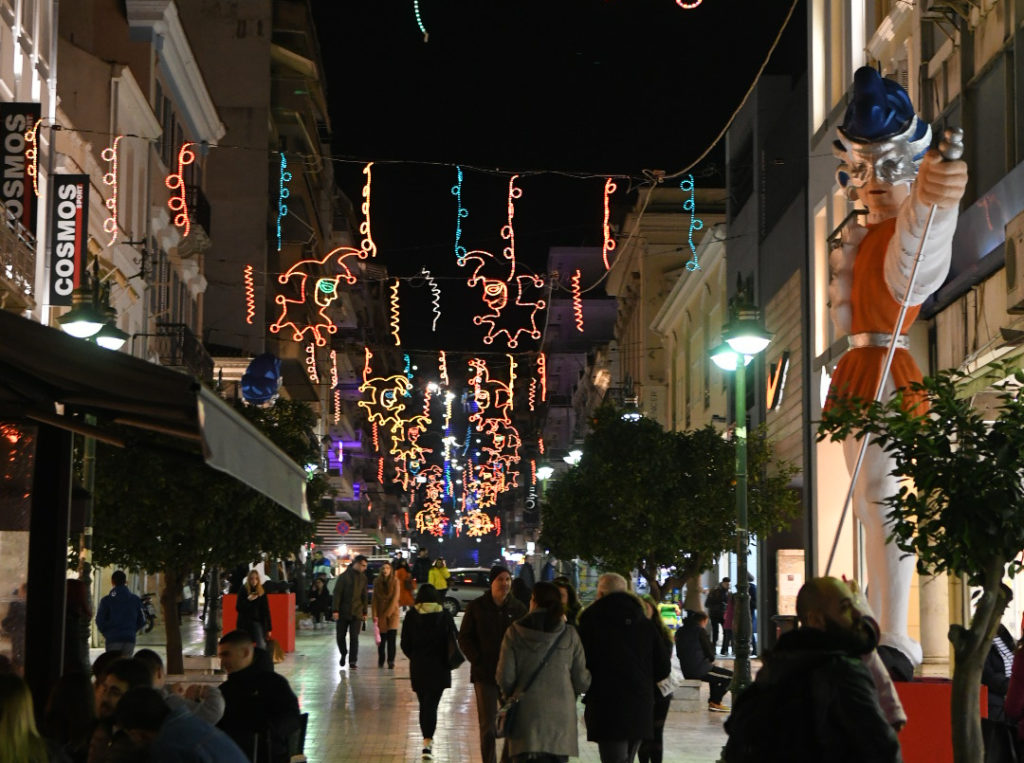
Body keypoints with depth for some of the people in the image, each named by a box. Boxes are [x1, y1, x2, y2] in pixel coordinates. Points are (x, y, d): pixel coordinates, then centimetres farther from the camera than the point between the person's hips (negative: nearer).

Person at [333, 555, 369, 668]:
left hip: (357, 612, 2)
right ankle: (343, 654, 31)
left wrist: (364, 612, 9)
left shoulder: (363, 577, 7)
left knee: (354, 637, -4)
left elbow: (364, 596, 12)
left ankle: (352, 662, -1)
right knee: (340, 635, 6)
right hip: (343, 611, -2)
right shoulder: (344, 576, -5)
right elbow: (337, 594, -7)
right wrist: (336, 610, -12)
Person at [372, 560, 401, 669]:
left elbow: (395, 598, -7)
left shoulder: (395, 581, -4)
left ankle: (391, 661, -3)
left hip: (392, 613, -2)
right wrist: (374, 615, -5)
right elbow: (375, 599, 3)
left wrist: (387, 613, -10)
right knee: (381, 639, 3)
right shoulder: (377, 582, 3)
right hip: (381, 614, 2)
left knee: (391, 638, -8)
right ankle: (381, 661, 15)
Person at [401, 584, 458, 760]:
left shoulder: (411, 616, -2)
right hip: (439, 667, -1)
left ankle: (427, 739, 23)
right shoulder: (444, 616, -3)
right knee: (432, 704, -3)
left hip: (418, 667, 1)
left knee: (424, 704, 15)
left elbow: (405, 644, 0)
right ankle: (427, 743, -16)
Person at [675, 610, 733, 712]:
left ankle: (713, 701, 26)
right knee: (730, 676, 1)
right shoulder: (700, 631, -10)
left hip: (685, 670, 9)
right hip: (699, 669, -9)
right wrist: (711, 659, 16)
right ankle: (715, 702, 3)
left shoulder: (680, 631, 12)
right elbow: (709, 650, -8)